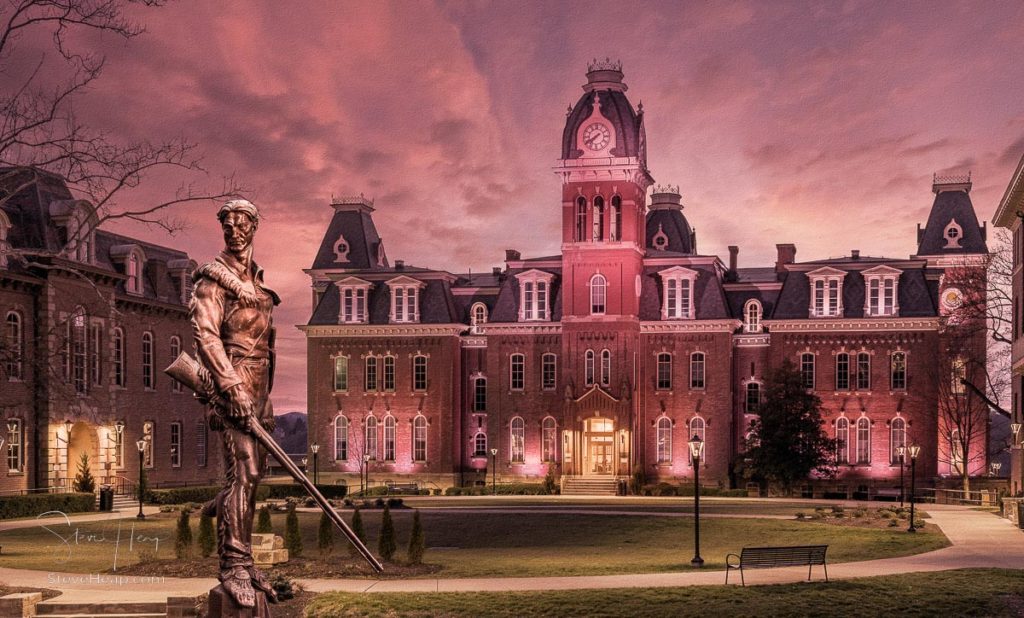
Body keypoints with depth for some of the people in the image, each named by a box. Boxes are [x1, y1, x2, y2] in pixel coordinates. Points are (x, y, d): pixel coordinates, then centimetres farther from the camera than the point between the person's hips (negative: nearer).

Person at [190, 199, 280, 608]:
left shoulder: (256, 282, 20)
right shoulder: (214, 279, -5)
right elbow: (205, 336, -16)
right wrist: (233, 387, -25)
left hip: (258, 389, 8)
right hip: (235, 385, -8)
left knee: (253, 470, 14)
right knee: (243, 471, -13)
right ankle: (235, 566, -11)